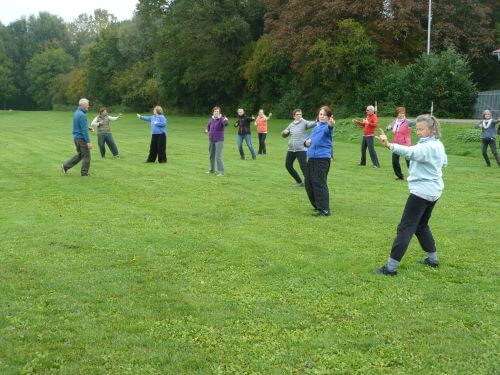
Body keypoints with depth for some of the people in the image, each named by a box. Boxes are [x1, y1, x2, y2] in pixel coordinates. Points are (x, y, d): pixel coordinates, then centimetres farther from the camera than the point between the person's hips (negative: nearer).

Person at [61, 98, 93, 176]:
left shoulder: (76, 113, 11)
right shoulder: (82, 115, -19)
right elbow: (84, 130, -22)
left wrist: (88, 128, 11)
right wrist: (88, 142, -22)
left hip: (76, 137, 9)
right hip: (82, 138, -9)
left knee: (79, 155, 18)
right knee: (86, 156, 2)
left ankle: (65, 166, 14)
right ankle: (84, 172, 9)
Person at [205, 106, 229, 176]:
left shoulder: (221, 119, -13)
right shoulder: (211, 119, 5)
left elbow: (226, 123, -34)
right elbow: (208, 126, 23)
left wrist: (226, 121, -58)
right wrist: (206, 130, 1)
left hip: (219, 140, -7)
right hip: (211, 140, 7)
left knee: (218, 156, -14)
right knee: (211, 156, 18)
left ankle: (221, 172, -8)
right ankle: (212, 170, 34)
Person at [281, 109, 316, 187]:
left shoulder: (304, 123, -6)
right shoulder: (291, 125, 11)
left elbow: (312, 124, -27)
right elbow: (284, 135, 22)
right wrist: (285, 132, -2)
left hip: (301, 149, -7)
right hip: (291, 149, 7)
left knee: (304, 167, -13)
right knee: (288, 165, 14)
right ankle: (299, 182, 28)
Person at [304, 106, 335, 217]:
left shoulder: (326, 127, -9)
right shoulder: (316, 127, 18)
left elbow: (328, 129, -34)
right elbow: (309, 138, 26)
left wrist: (331, 125, -58)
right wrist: (306, 142, 0)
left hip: (322, 158, -9)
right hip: (312, 158, 9)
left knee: (319, 183, -13)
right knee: (309, 182, 14)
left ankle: (325, 210, -10)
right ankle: (317, 205, 29)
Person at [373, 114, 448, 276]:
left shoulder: (428, 147, -21)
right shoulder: (438, 145, 10)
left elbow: (410, 152, -41)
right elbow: (444, 162, 29)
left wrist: (389, 145, -55)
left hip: (421, 191, -10)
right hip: (433, 191, 10)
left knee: (405, 228, -10)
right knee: (421, 225, 25)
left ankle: (391, 267, -10)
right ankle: (432, 258, 34)